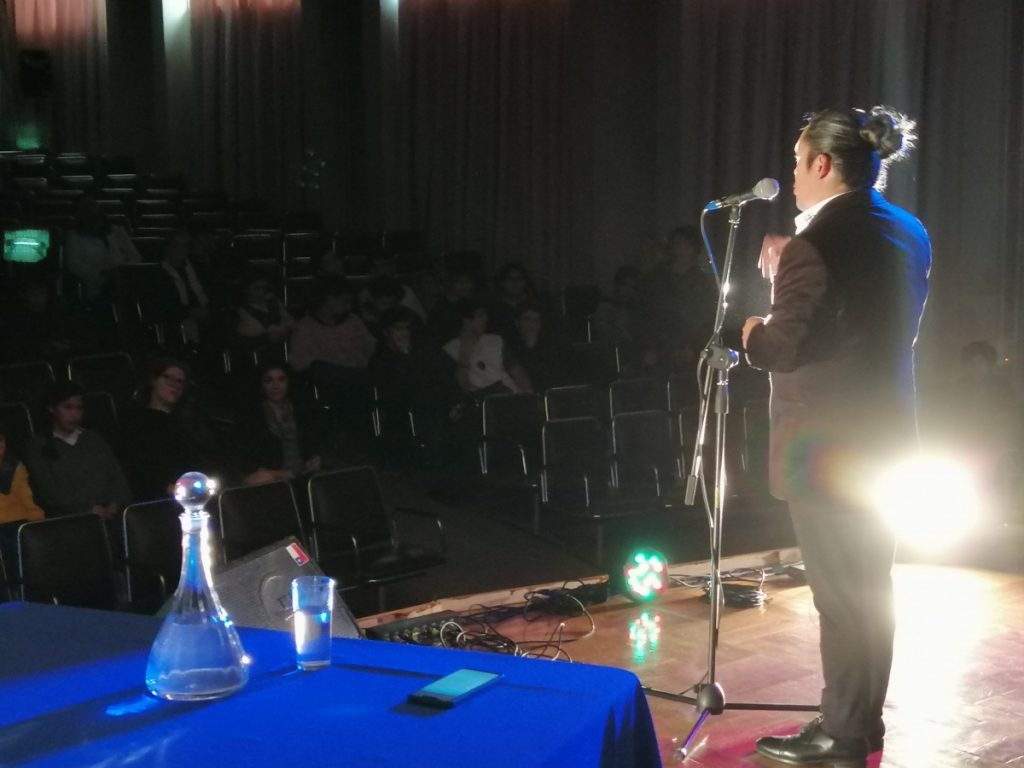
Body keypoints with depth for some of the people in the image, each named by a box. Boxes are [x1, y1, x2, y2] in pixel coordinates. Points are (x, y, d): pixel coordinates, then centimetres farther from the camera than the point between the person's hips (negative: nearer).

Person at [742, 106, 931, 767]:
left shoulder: (817, 242, -20)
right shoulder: (910, 234, 7)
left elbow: (787, 347, -21)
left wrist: (753, 333, 1)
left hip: (828, 446, -9)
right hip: (887, 435, 9)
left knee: (841, 593, 0)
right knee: (871, 587, 17)